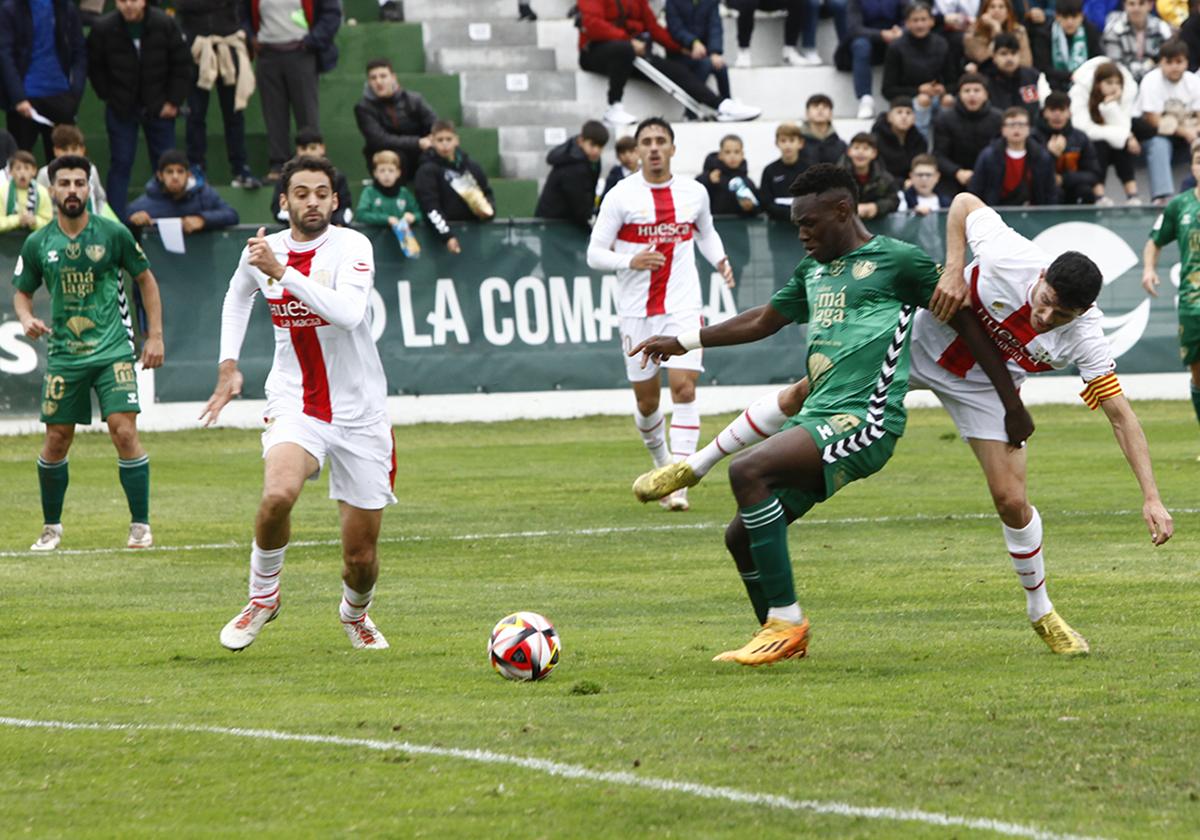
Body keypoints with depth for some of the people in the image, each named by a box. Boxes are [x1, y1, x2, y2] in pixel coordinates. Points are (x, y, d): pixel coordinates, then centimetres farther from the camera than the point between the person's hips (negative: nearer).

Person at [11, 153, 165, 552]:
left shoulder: (113, 234, -4)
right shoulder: (38, 244, 1)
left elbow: (145, 279, 8)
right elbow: (22, 292, 14)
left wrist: (155, 336, 3)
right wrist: (27, 319, -9)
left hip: (113, 351, -2)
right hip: (64, 355, 2)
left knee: (124, 432, -13)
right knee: (56, 441, 4)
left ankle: (140, 526, -4)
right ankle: (52, 526, 22)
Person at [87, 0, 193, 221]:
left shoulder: (165, 25, -11)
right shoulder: (103, 29, -12)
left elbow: (182, 65, -3)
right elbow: (94, 68, 2)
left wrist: (174, 101, -6)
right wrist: (109, 96, -3)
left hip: (159, 109, 1)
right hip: (121, 109, -1)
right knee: (120, 164, -1)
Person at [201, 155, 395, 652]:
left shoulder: (351, 247, -12)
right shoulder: (262, 250, 1)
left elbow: (349, 312, -31)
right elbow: (238, 295, 25)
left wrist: (283, 272, -31)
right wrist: (228, 365, 17)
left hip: (360, 412, -1)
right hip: (294, 404, 1)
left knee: (361, 555, 5)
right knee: (278, 494, -32)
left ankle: (355, 614, 40)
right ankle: (262, 596, -6)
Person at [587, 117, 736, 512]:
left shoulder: (695, 193, 4)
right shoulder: (620, 196, -4)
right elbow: (595, 254, -4)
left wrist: (719, 259, 4)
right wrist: (631, 261, -22)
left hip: (682, 306, 0)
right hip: (637, 311, 0)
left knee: (684, 387, -15)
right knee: (646, 397, 7)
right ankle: (662, 460, 35)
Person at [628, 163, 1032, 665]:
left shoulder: (899, 261, -1)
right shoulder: (813, 270, 21)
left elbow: (968, 325, 1)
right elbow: (764, 321, 35)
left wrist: (1012, 404, 2)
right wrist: (685, 342, 35)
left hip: (864, 418, -8)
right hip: (817, 417, 8)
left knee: (748, 473, -27)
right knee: (742, 535, 4)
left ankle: (785, 621, -21)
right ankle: (780, 638, 23)